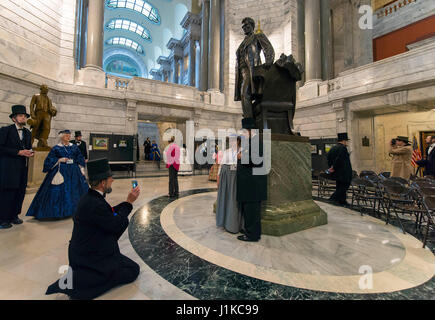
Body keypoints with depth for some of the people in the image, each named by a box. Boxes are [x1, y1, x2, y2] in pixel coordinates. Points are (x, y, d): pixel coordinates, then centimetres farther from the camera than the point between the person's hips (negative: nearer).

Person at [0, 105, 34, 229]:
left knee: (20, 191, 8)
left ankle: (14, 215, 21)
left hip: (22, 167, 6)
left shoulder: (27, 132, 15)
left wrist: (30, 152, 1)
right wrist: (19, 152, -17)